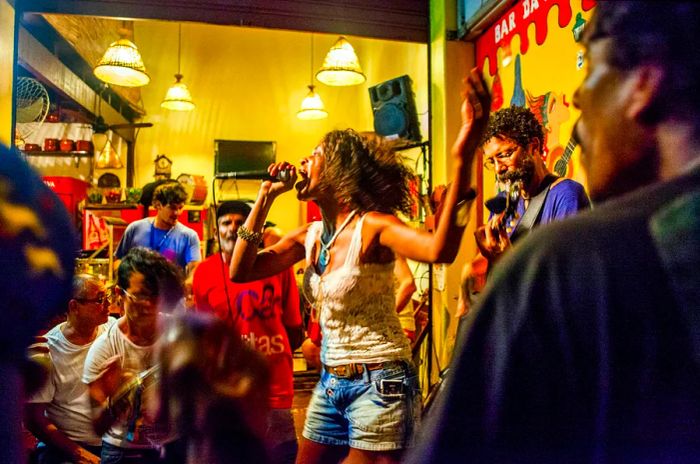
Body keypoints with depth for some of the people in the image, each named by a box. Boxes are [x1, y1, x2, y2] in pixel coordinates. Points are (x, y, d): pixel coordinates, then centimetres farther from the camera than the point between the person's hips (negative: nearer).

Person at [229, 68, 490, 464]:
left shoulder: (371, 226, -16)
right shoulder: (309, 237, 5)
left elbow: (440, 250, -35)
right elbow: (240, 272, 2)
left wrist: (463, 158, -46)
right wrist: (266, 196, -1)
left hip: (379, 383, -7)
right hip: (331, 383, 7)